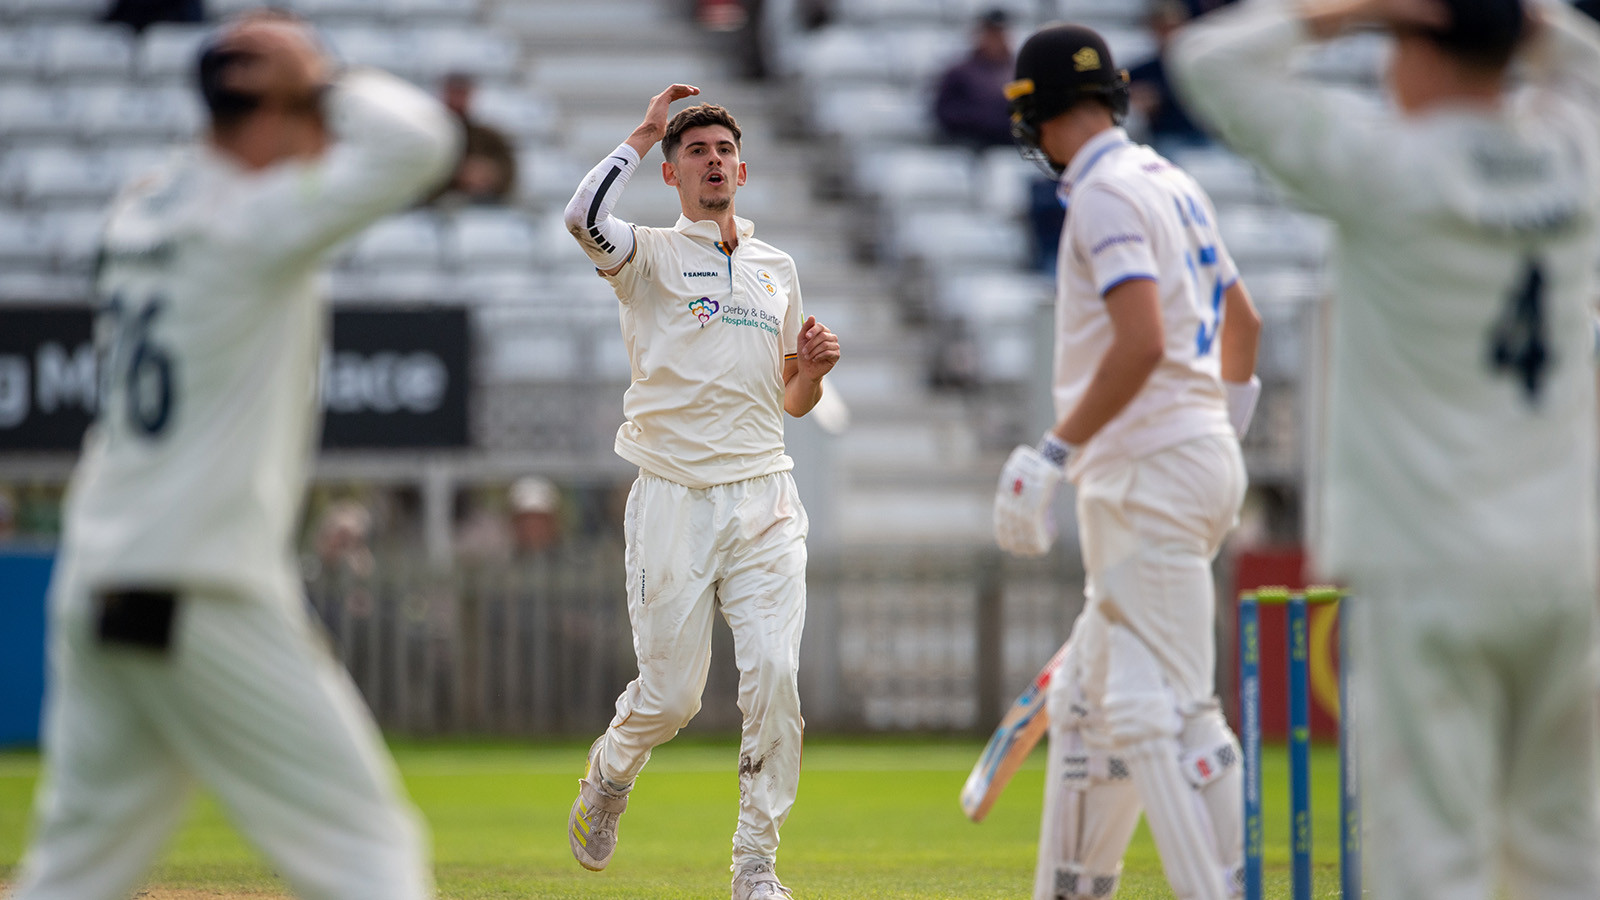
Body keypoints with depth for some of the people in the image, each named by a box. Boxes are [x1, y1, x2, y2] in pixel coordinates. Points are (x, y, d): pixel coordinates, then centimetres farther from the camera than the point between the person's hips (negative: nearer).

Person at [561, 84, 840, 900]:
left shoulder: (776, 268, 19)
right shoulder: (649, 257, 4)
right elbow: (583, 216, -20)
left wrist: (813, 368, 2)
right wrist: (645, 131, -9)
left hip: (764, 499, 3)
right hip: (675, 501, -3)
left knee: (773, 678, -10)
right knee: (672, 693, -2)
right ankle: (610, 771, 32)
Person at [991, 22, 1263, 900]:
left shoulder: (1105, 195, -13)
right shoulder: (1171, 185, 16)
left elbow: (1143, 344, -26)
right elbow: (1242, 323, 27)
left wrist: (1054, 453, -25)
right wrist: (1228, 419, 40)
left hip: (1152, 471, -10)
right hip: (1202, 453, 10)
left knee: (1162, 712, -14)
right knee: (1090, 697, 16)